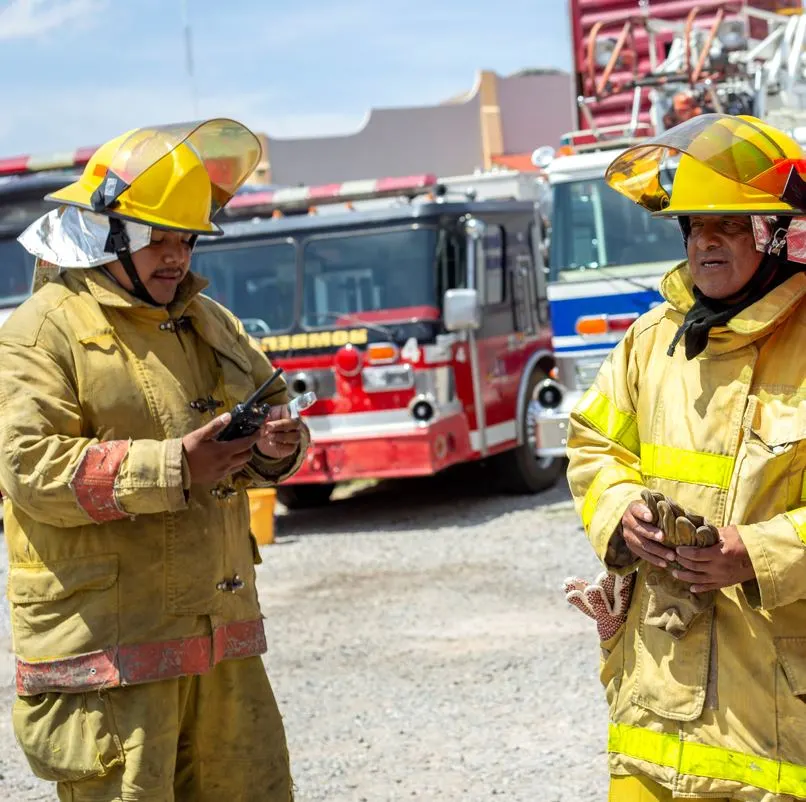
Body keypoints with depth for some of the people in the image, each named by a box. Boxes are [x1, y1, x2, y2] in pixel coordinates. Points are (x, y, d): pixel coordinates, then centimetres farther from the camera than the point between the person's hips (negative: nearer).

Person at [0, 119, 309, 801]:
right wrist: (172, 467, -25)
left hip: (223, 640, 7)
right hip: (105, 648, -7)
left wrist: (276, 448, -2)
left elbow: (274, 407, 24)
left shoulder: (210, 324, 17)